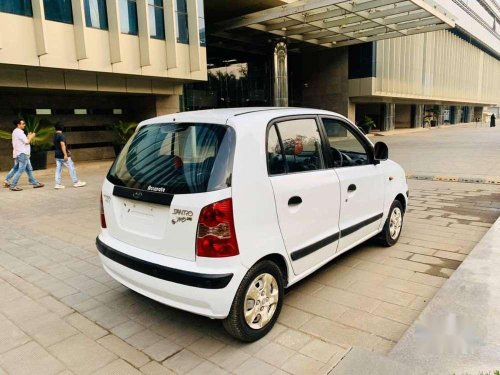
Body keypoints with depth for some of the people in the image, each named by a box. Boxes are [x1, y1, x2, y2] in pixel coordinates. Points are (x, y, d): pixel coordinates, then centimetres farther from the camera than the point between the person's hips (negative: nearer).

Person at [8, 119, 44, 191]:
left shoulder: (17, 131, 18)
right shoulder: (18, 132, -14)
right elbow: (27, 141, -16)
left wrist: (29, 137, 12)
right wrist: (31, 136, 0)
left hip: (24, 153, 11)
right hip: (22, 154, -11)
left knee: (29, 169, 14)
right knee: (20, 170, -9)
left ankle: (35, 183, 20)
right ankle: (13, 185, -6)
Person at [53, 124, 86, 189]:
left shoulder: (55, 136, 13)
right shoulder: (61, 135, -14)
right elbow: (62, 145, -23)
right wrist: (65, 155, -25)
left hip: (57, 155, 8)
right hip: (63, 155, -8)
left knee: (58, 169, 7)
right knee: (71, 168, 1)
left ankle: (58, 184, 6)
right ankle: (76, 182, 7)